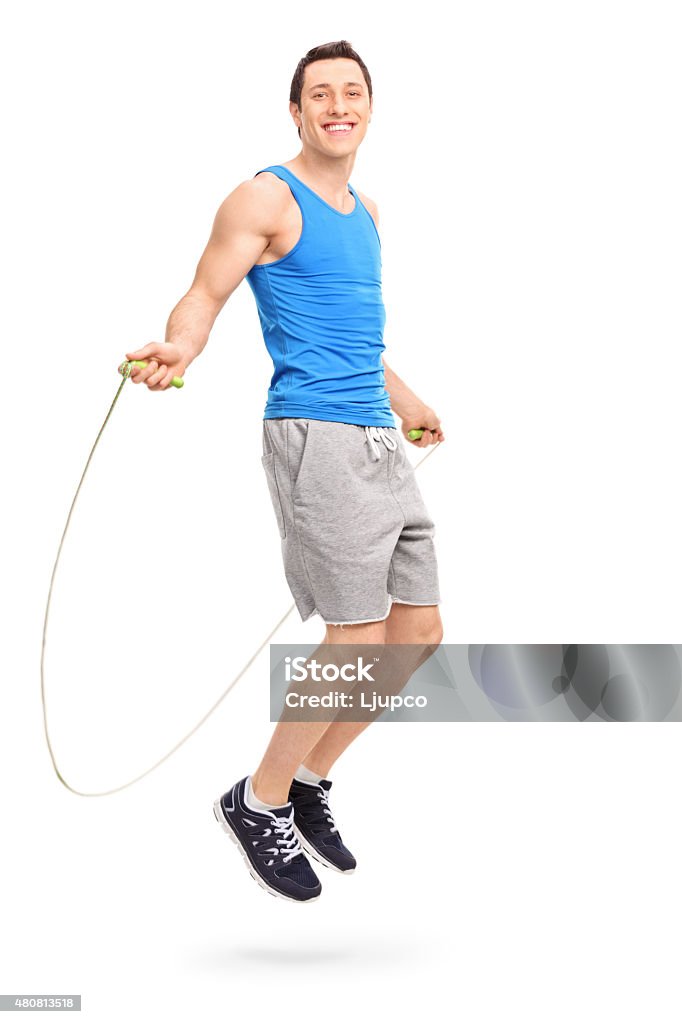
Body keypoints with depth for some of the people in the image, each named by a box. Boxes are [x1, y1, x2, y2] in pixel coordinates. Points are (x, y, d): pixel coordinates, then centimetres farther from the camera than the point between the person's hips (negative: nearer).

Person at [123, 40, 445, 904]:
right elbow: (206, 293, -9)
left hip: (378, 441, 8)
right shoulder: (266, 199, -3)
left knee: (418, 629, 7)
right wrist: (177, 348, -32)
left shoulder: (364, 214, 20)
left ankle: (309, 780, 23)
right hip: (316, 436, -8)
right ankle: (258, 803, 9)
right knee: (359, 635, -11)